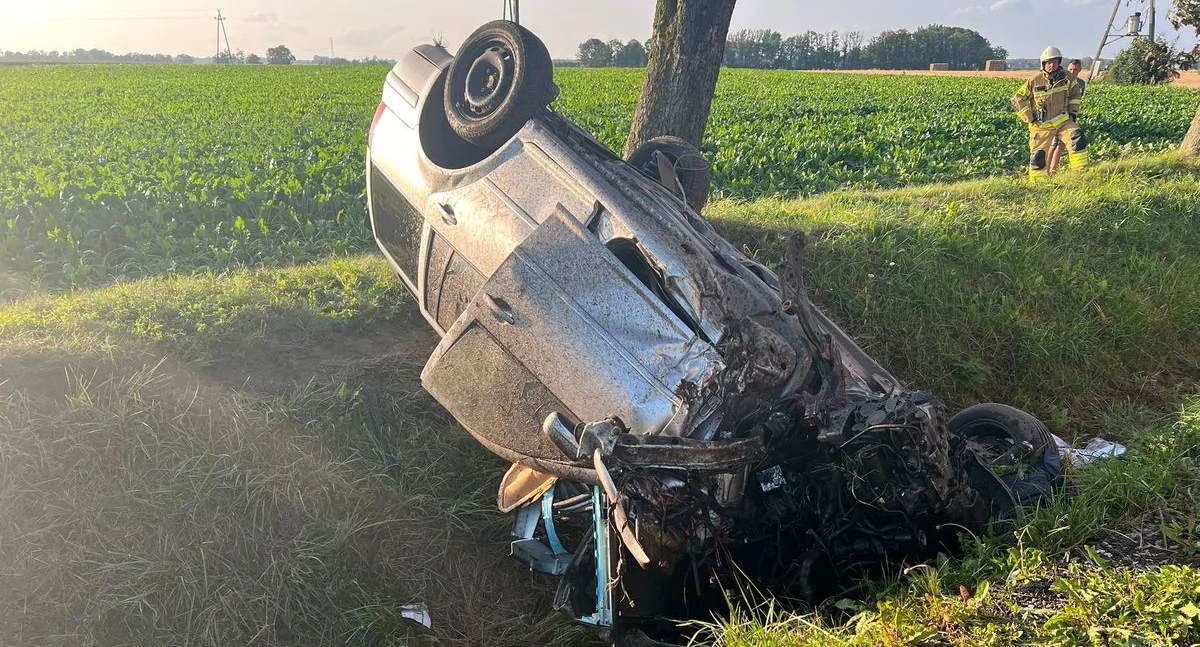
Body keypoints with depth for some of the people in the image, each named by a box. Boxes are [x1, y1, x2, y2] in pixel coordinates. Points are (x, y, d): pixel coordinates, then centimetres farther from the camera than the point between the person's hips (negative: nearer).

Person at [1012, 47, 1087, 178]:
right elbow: (1018, 100, -4)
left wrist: (1073, 112, 7)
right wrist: (1030, 118, -8)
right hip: (1042, 125, -2)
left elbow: (1076, 94, 18)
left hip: (1063, 121, 2)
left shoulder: (1067, 78, -1)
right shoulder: (1034, 81, -10)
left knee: (1078, 141, -22)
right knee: (1038, 157, 2)